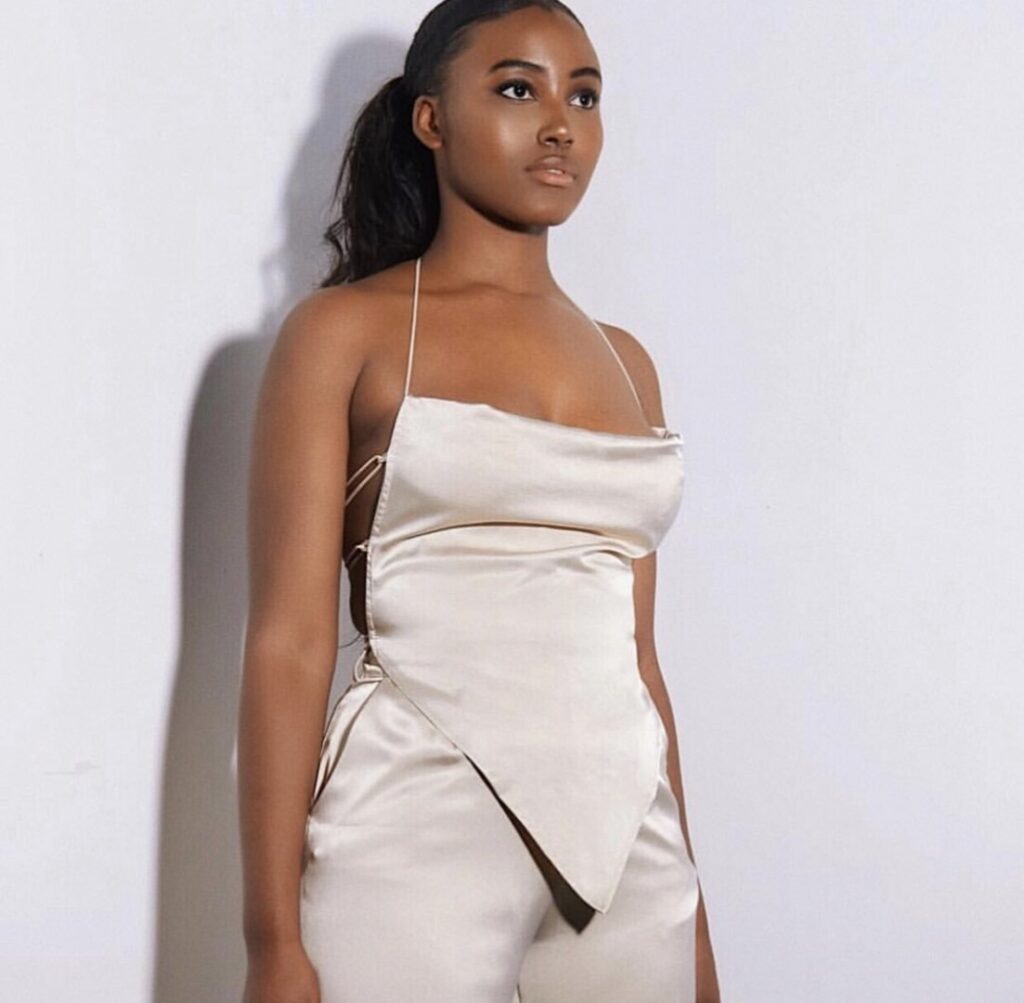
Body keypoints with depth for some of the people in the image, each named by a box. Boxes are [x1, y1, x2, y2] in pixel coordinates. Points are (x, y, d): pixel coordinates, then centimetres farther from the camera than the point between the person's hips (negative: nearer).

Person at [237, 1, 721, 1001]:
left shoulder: (623, 361, 13)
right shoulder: (345, 330, -1)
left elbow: (634, 651, 15)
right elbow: (289, 642, -7)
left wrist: (690, 910, 14)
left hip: (625, 846, 5)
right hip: (416, 834, -5)